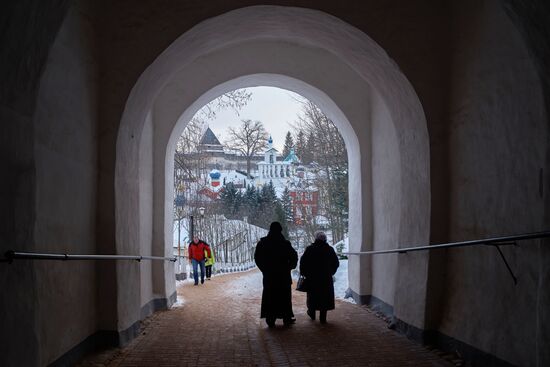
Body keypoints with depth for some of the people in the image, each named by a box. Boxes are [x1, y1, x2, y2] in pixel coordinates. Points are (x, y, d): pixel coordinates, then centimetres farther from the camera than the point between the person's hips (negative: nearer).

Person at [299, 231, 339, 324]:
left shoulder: (309, 249, -6)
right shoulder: (329, 249, 0)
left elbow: (303, 262, -8)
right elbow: (336, 263, 6)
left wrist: (303, 273, 4)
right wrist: (330, 272, 17)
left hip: (312, 277, 0)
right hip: (326, 278, 0)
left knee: (312, 295, 16)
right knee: (325, 296, 4)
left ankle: (312, 313, 29)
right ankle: (322, 318, 2)